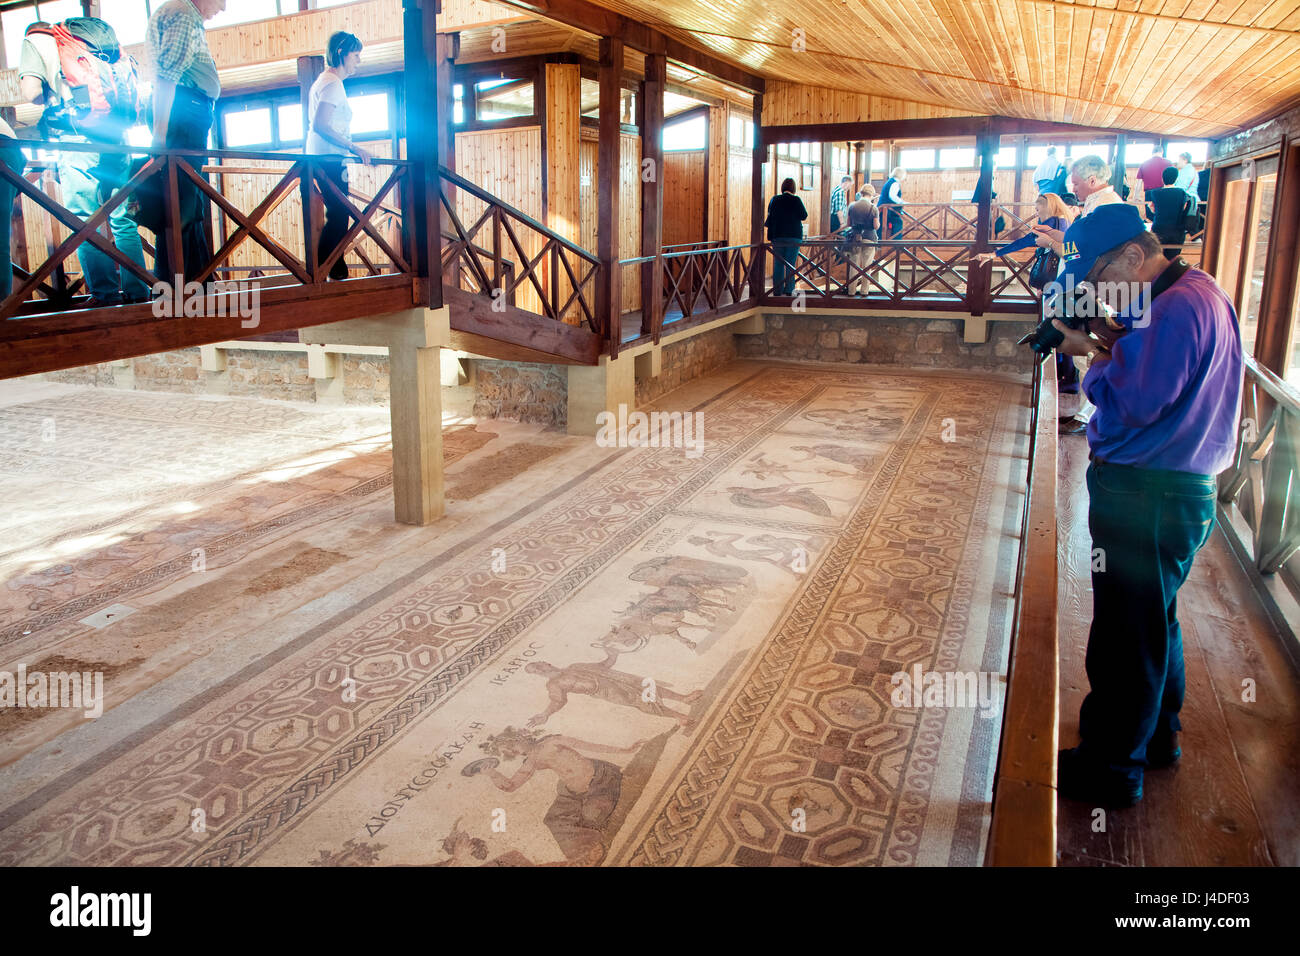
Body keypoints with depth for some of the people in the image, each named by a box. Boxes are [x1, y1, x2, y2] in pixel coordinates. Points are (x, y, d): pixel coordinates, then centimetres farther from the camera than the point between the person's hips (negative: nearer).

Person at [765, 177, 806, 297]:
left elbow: (770, 216, 6)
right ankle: (789, 290, 1)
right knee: (790, 264, 3)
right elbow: (804, 216, -1)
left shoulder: (775, 200, 0)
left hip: (777, 236, 2)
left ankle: (777, 290, 6)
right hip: (794, 236, -2)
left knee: (778, 264, 7)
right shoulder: (796, 200, -7)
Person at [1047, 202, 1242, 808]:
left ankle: (1109, 769, 15)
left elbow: (1134, 404, -25)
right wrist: (1106, 349, -1)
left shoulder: (1179, 308, -21)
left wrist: (1096, 356, -9)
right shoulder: (1195, 293, 12)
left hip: (1149, 497, -11)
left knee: (1126, 632, 1)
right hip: (1178, 486, 11)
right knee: (1154, 618, 23)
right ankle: (1157, 735, 41)